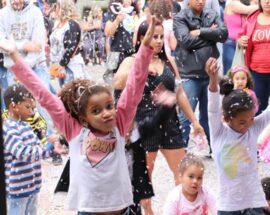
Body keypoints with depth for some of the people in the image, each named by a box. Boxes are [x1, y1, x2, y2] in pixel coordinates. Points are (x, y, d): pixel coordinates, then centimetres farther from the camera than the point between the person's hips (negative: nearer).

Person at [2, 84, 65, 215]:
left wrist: (53, 150, 0)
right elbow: (24, 153, -29)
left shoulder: (25, 126, 9)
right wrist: (49, 146, -26)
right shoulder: (8, 129, -19)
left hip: (32, 185, 9)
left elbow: (35, 150, 18)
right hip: (17, 188, -9)